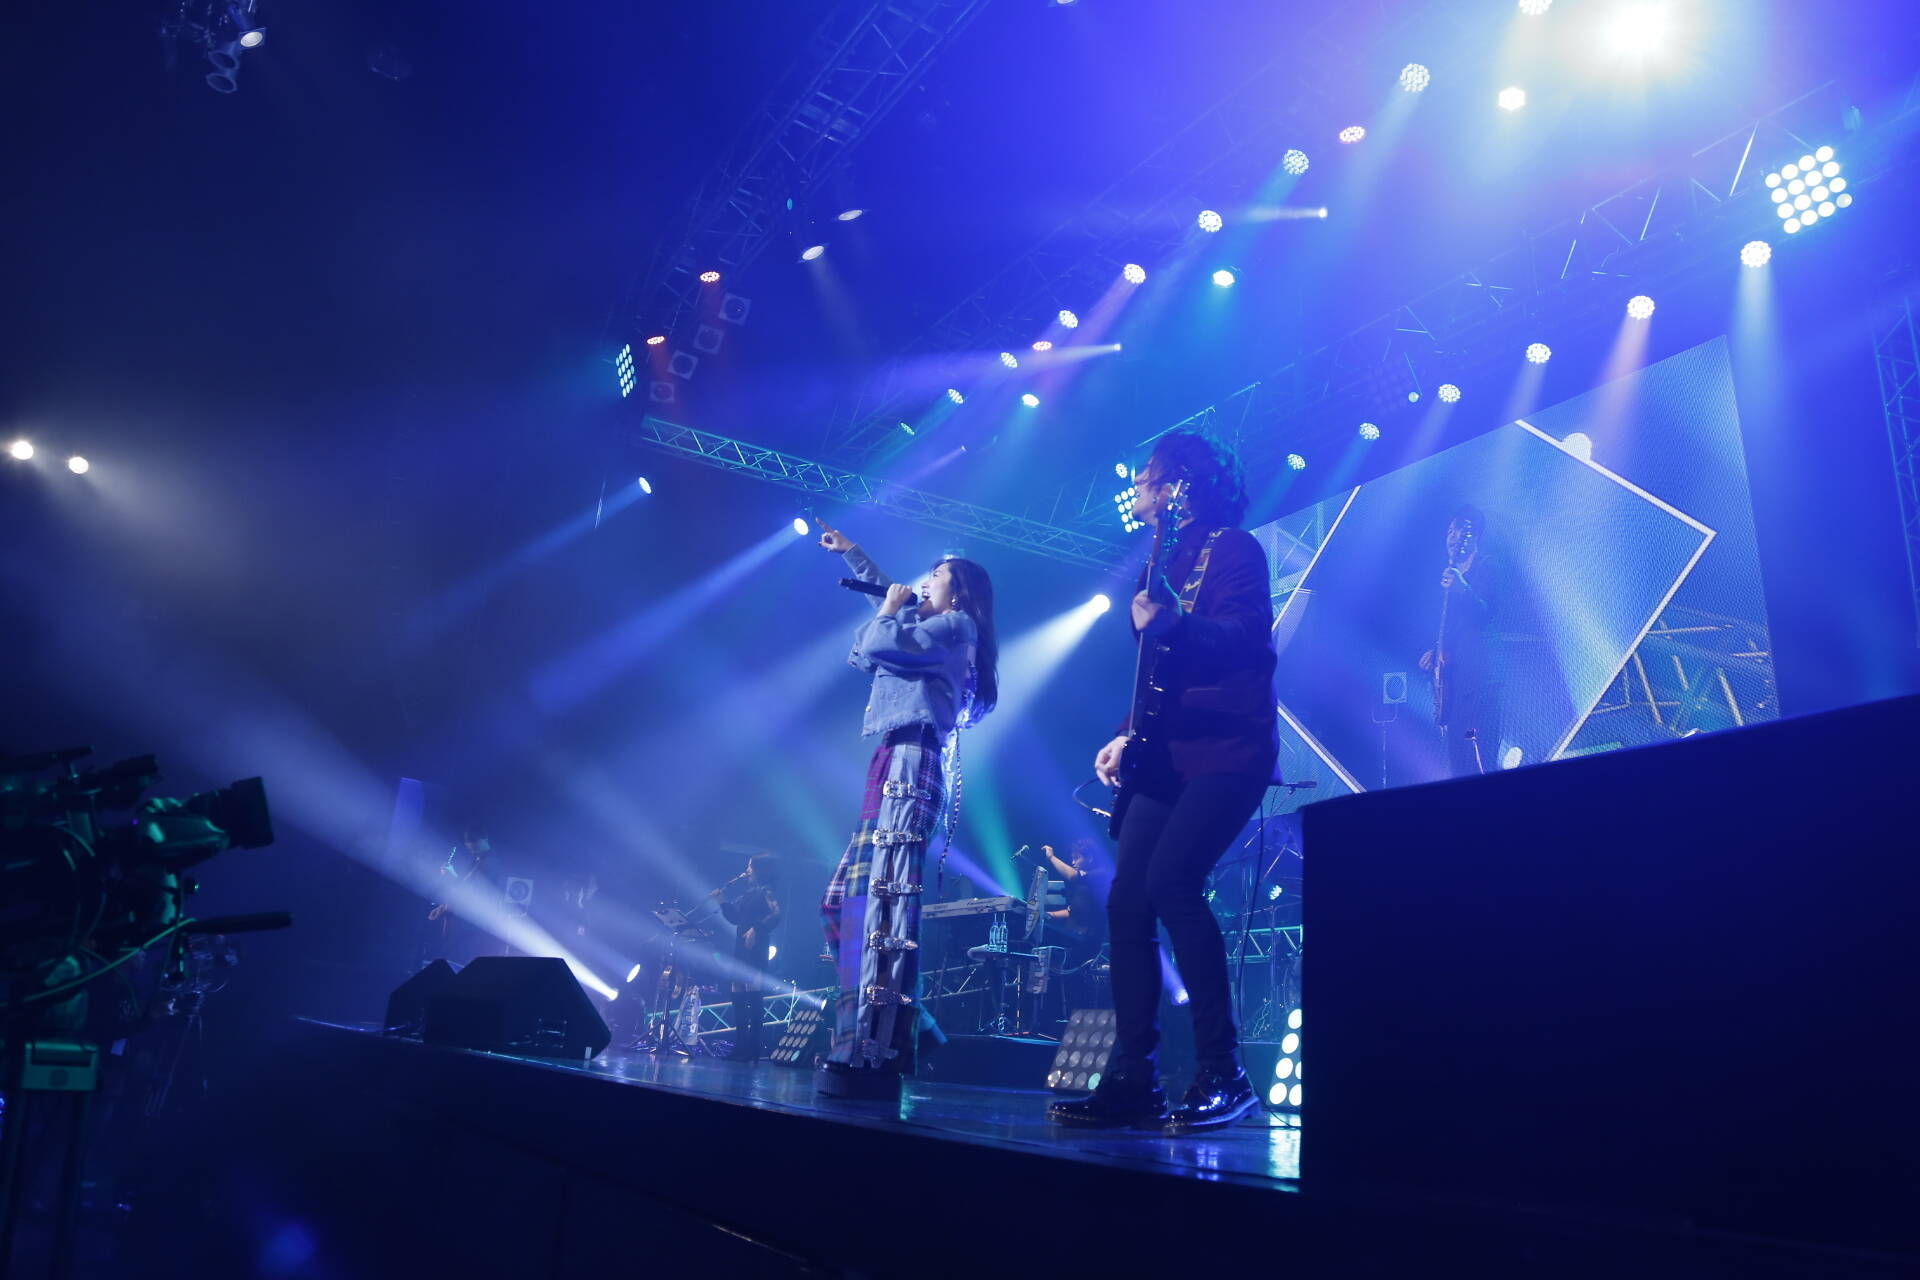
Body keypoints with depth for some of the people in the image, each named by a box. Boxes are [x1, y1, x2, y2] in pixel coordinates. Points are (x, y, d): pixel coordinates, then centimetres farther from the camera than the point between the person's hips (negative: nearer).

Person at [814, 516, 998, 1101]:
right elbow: (889, 598, 47)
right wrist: (850, 553, 49)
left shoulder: (956, 625, 2)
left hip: (910, 763, -10)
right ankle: (861, 1040, 7)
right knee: (846, 901, 7)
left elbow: (874, 642, -9)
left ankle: (873, 1058, -24)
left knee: (886, 901, -18)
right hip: (891, 768, 10)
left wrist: (891, 611, 10)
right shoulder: (930, 630, 28)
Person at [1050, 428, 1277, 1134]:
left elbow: (1243, 638, -16)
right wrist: (1126, 735, 16)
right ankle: (1133, 1081, 2)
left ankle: (1222, 1073, -16)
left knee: (1170, 878, -24)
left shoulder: (1233, 548, -1)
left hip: (1227, 750, -8)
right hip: (1167, 755, 8)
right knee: (1128, 899, -2)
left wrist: (1171, 626, -29)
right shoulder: (1165, 561, 23)